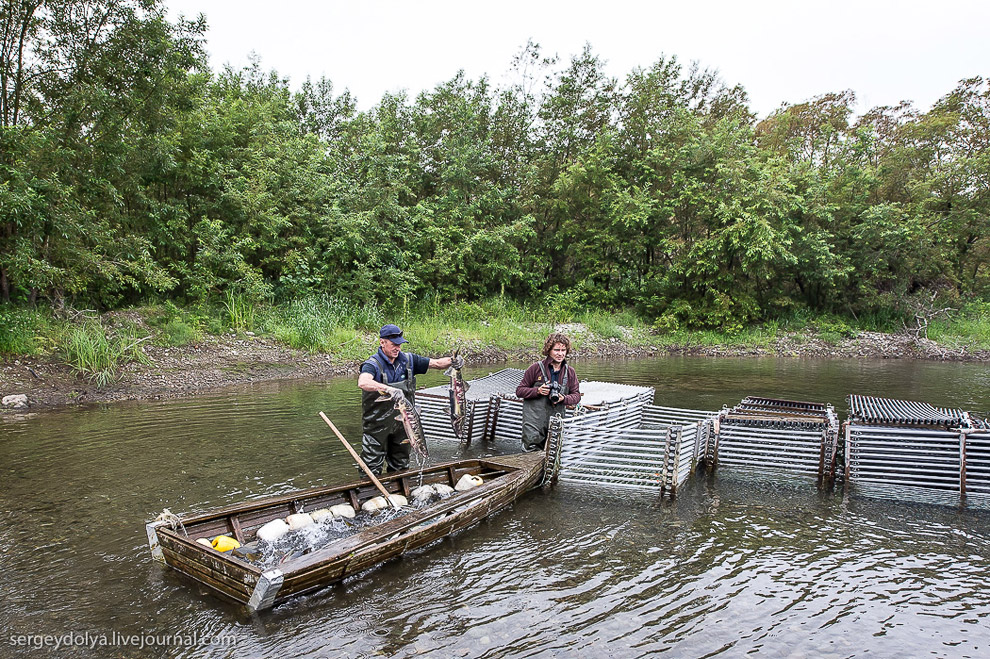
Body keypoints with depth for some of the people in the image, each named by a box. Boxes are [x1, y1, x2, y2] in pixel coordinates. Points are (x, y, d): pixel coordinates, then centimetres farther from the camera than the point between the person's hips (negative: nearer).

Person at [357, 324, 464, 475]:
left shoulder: (408, 360, 3)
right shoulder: (373, 364, -15)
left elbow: (435, 363, 7)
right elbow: (363, 383, -35)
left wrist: (452, 361, -14)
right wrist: (389, 389, -48)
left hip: (403, 423, 5)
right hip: (377, 425, -5)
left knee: (400, 467, 18)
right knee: (371, 471, 2)